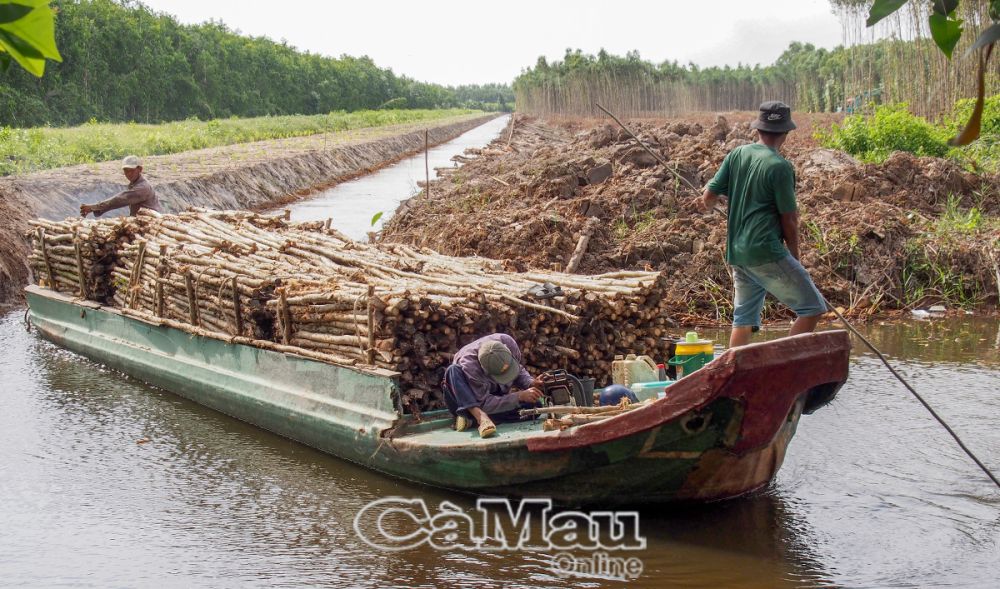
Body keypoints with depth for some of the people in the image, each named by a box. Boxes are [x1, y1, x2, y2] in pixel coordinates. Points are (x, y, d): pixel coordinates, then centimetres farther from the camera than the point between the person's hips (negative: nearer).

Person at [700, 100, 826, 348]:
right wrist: (795, 259, 7)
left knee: (743, 319, 15)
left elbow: (707, 201, 9)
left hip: (737, 253, 8)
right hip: (766, 252, -8)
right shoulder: (780, 167, -10)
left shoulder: (736, 155, 7)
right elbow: (789, 222, -6)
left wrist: (720, 198, 33)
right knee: (812, 308, -3)